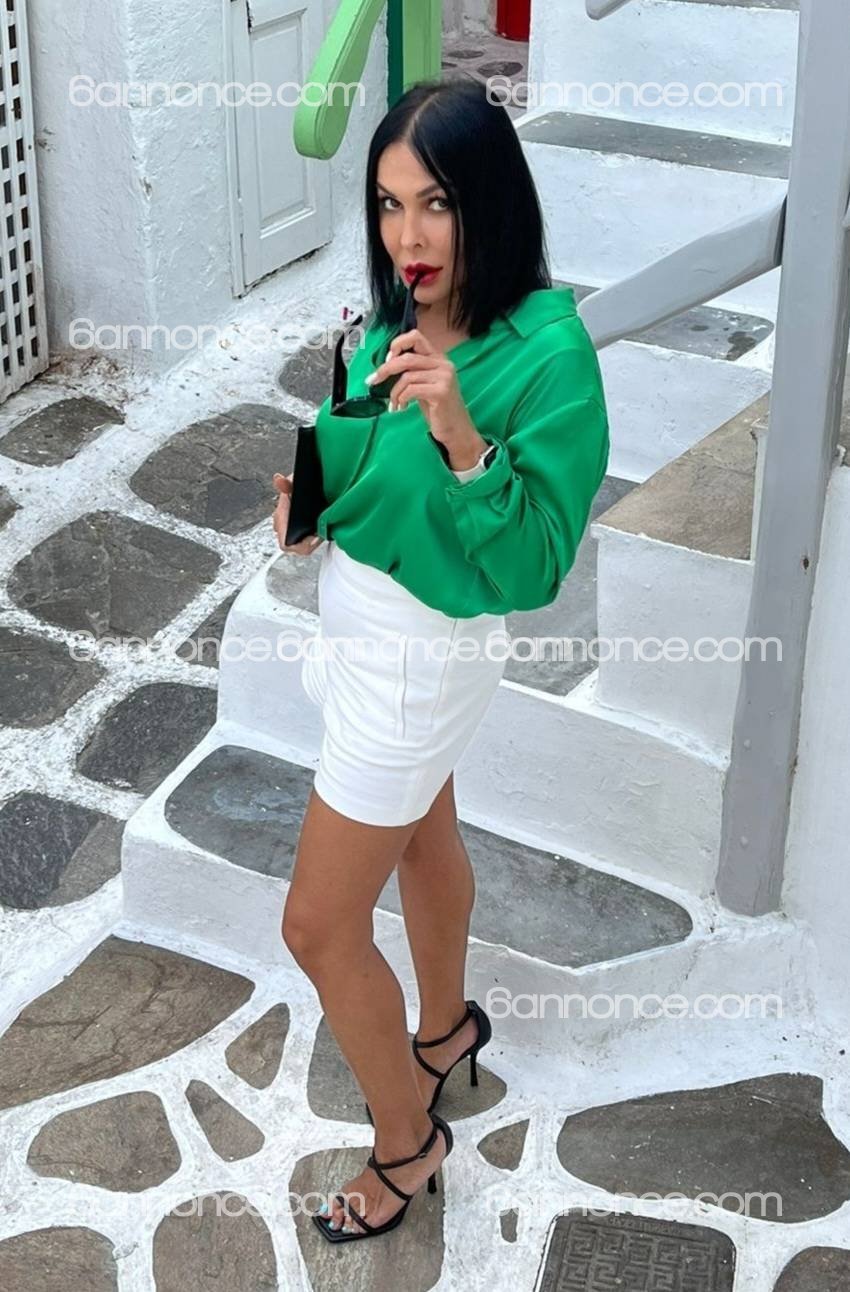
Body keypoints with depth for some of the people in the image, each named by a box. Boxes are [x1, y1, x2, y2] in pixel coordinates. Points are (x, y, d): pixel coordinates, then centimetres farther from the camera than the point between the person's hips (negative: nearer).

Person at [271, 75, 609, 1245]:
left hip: (422, 654, -7)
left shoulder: (547, 353, -26)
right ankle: (447, 1026, 54)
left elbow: (532, 568, -24)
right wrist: (305, 500, -10)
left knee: (320, 927, 3)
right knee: (424, 837, 28)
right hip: (359, 619, 7)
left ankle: (407, 1137, 26)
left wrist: (463, 437, -36)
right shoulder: (391, 325, -8)